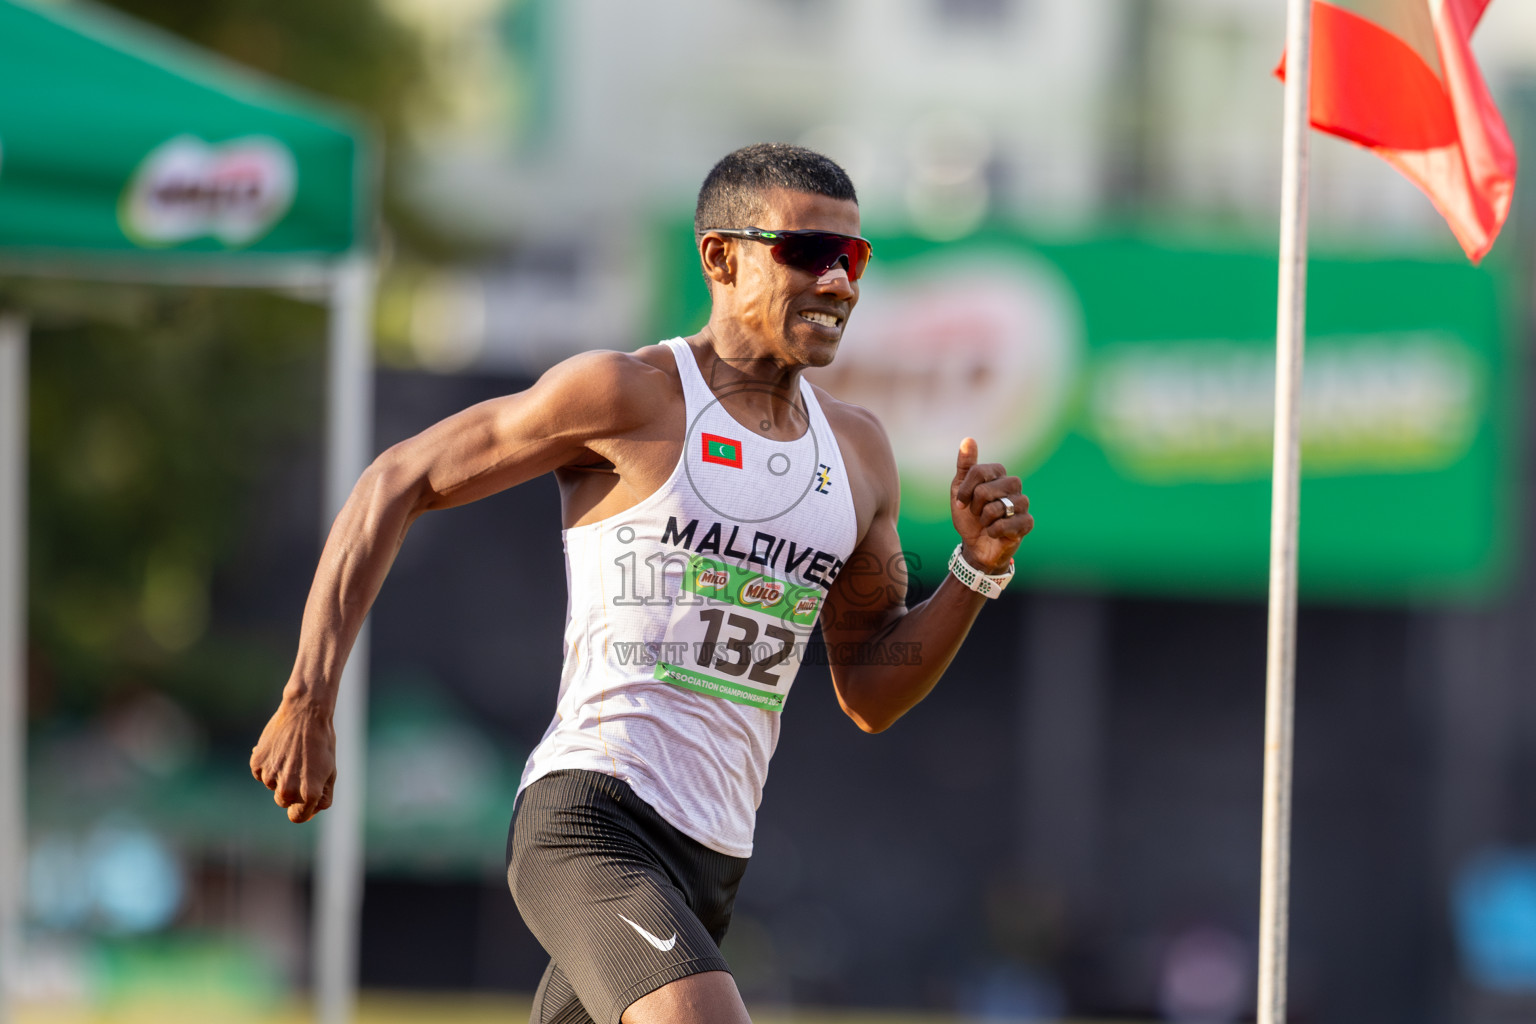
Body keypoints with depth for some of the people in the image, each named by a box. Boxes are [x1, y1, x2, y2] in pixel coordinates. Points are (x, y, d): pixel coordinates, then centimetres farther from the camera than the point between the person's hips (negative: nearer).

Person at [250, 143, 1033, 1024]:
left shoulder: (857, 450, 14)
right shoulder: (625, 397, -4)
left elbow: (871, 694, 20)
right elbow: (396, 487, 0)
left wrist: (980, 569, 3)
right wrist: (308, 706, -6)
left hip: (707, 866, 8)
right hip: (589, 822, -8)